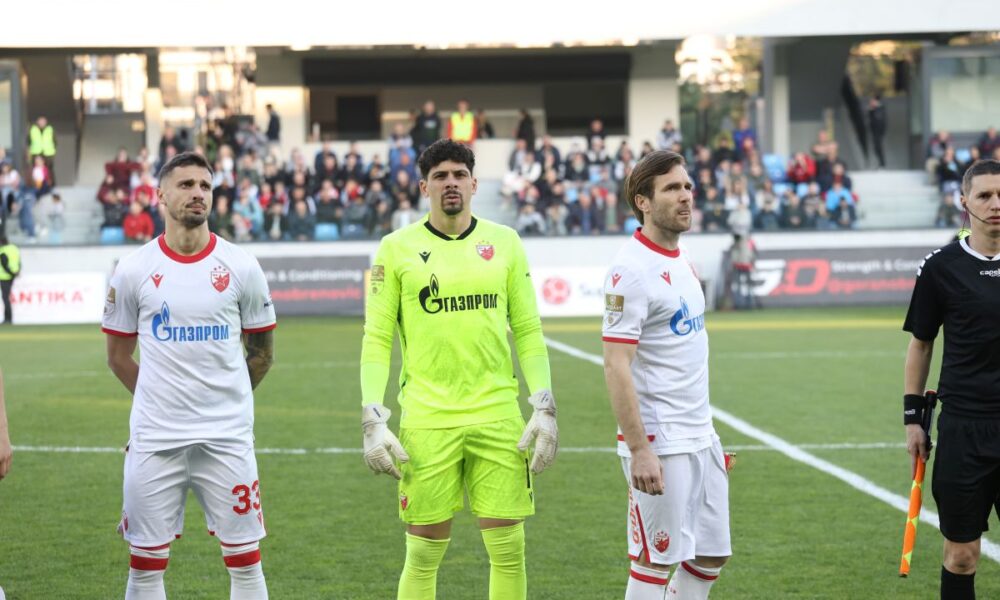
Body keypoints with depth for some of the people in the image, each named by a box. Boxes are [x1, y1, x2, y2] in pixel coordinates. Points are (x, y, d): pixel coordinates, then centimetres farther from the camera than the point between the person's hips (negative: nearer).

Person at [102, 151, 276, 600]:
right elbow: (118, 355, 10)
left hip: (227, 438, 0)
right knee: (146, 564, 5)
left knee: (245, 561, 3)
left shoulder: (240, 267, 0)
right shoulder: (133, 270, 0)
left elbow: (261, 351, 12)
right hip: (154, 440, 0)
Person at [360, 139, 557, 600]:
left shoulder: (504, 242, 8)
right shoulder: (397, 248, 2)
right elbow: (376, 337, 2)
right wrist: (373, 420, -7)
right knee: (424, 553, 2)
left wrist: (544, 407, 1)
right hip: (426, 420, -2)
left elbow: (527, 331, 10)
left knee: (508, 549, 2)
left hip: (498, 417, 2)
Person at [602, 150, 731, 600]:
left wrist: (706, 429, 19)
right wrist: (639, 450, -23)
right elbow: (616, 365, -19)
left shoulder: (682, 259, 12)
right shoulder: (631, 269, -16)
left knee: (712, 555, 12)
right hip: (660, 445, -9)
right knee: (655, 562, -3)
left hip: (701, 439, 9)